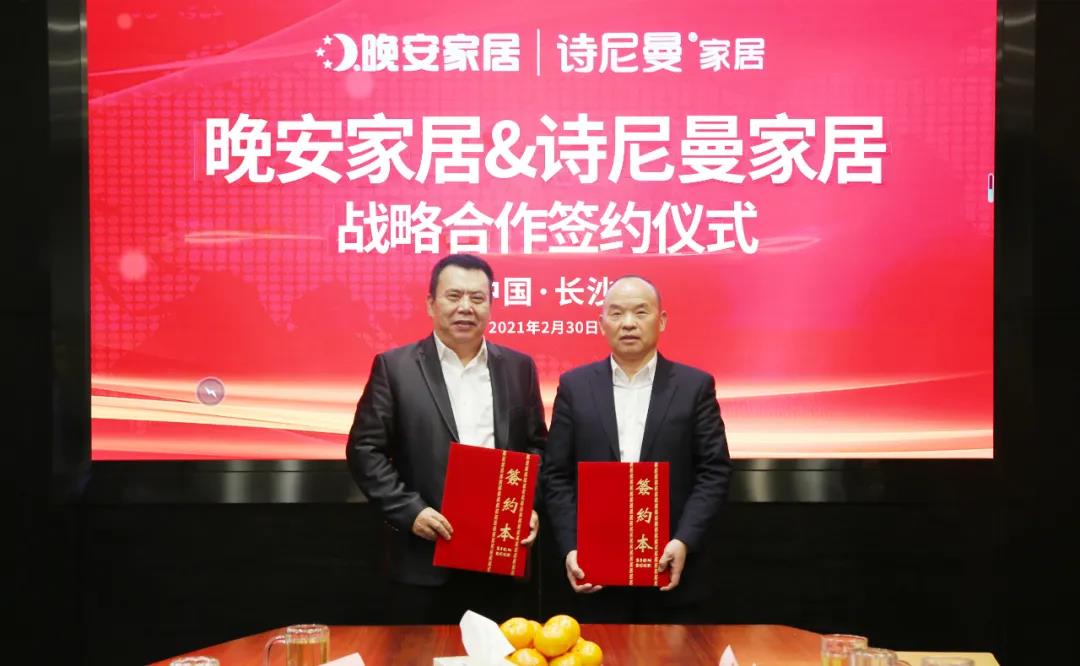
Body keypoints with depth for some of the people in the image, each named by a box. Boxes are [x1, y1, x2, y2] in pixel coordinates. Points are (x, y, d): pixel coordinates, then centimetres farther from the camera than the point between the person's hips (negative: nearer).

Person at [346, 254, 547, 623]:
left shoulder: (518, 367, 9)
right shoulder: (395, 367, 0)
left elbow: (537, 447, 13)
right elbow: (365, 449, -2)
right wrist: (409, 511, -12)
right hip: (425, 562, -2)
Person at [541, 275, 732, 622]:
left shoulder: (695, 385, 3)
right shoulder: (575, 386, 6)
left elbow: (714, 471, -1)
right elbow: (556, 475, 4)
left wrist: (685, 541, -13)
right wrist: (570, 549, -8)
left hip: (672, 570, 0)